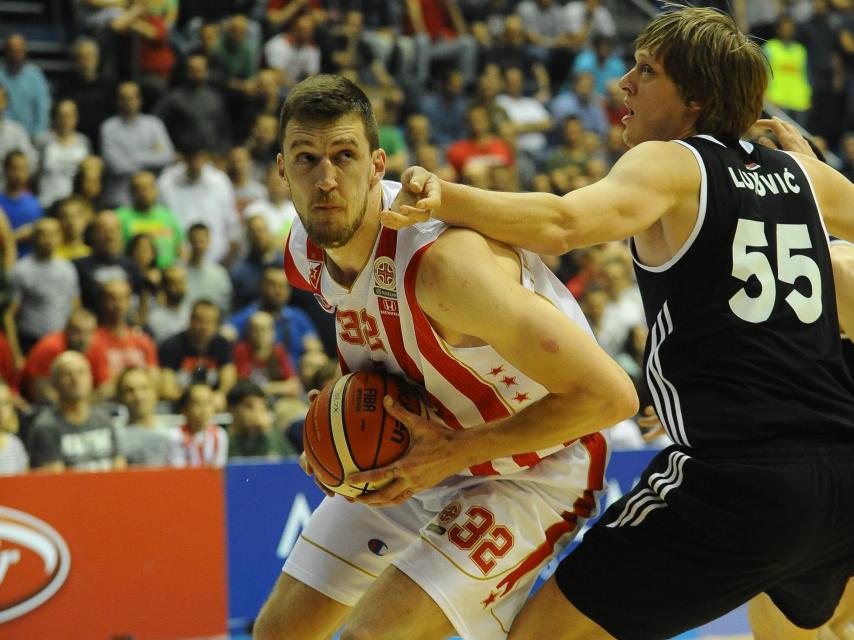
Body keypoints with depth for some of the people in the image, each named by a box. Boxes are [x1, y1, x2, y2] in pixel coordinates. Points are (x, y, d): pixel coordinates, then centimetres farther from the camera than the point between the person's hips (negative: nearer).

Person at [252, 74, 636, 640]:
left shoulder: (445, 260, -35)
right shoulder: (305, 254, -10)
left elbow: (610, 394, -34)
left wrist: (458, 450, -28)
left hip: (531, 471, -8)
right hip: (419, 452, 8)